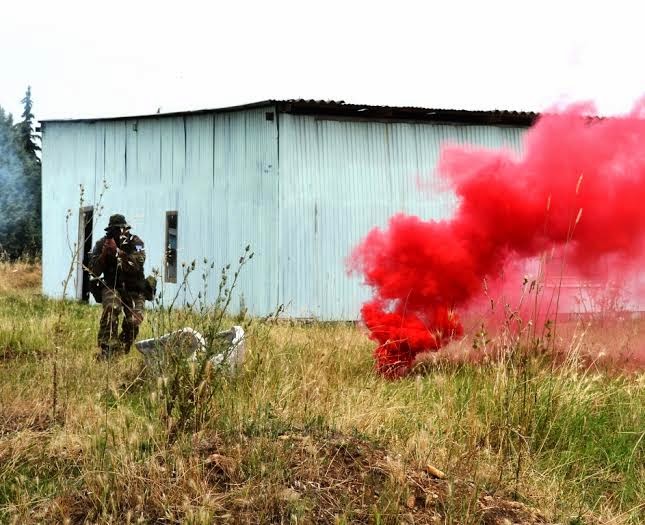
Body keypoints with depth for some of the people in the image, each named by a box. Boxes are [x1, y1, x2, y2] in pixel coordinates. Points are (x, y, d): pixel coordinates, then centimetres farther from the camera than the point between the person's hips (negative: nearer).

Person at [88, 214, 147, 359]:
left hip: (134, 289, 0)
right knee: (111, 308, -30)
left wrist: (117, 251, -29)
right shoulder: (101, 244, 0)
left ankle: (121, 351, 13)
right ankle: (106, 351, -32)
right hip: (112, 287, 0)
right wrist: (103, 254, -20)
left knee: (134, 321, -12)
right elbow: (94, 272, -4)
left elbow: (136, 265, -23)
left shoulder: (135, 242, -6)